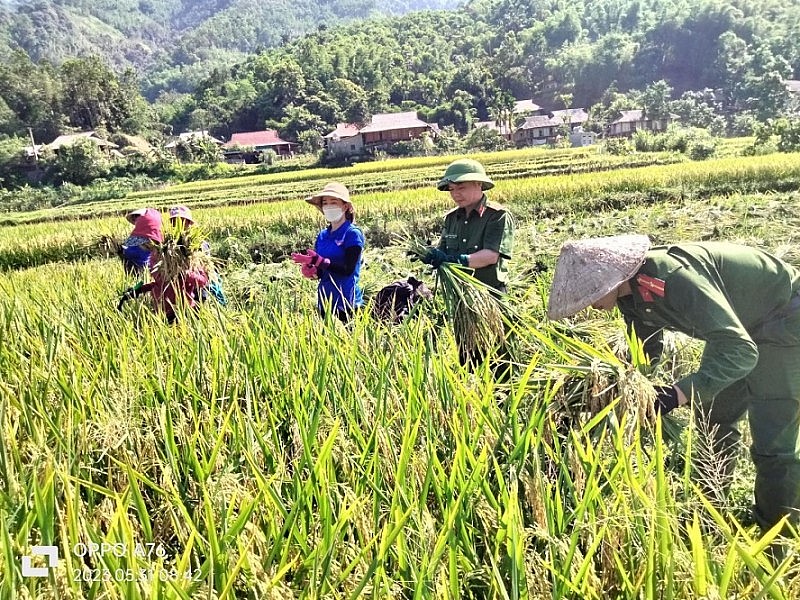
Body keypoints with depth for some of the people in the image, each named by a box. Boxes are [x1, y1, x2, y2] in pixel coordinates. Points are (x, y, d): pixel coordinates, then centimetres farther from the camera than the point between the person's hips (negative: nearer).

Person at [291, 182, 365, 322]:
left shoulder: (353, 234, -9)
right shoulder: (322, 235, 9)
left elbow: (347, 270, -18)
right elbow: (320, 270, 11)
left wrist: (317, 261, -24)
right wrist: (311, 271, -11)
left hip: (347, 303, -6)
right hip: (325, 302, 6)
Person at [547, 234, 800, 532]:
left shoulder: (671, 276, -37)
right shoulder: (631, 296, -9)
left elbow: (740, 349, -41)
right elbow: (645, 354, 4)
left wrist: (678, 393, -48)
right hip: (744, 324, 9)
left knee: (772, 443, -9)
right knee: (713, 421, 14)